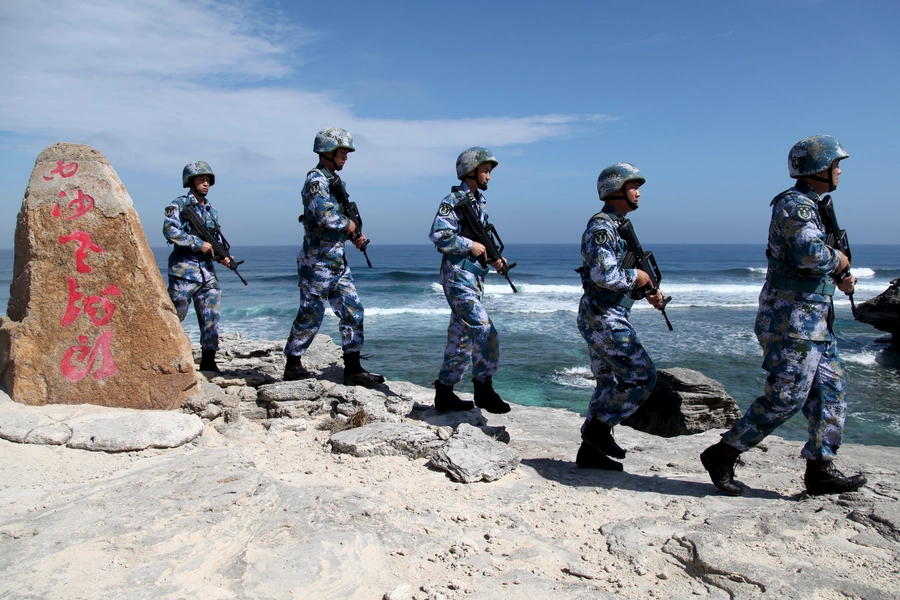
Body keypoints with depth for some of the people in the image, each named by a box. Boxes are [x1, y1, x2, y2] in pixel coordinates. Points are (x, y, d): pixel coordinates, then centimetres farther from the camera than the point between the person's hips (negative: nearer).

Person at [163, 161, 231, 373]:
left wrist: (222, 256, 1)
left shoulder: (212, 211, 16)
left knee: (211, 316, 2)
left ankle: (208, 361, 8)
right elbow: (170, 230, -17)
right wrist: (199, 244, -17)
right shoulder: (178, 205, -2)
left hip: (207, 271, 6)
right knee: (175, 316, -1)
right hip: (184, 270, -5)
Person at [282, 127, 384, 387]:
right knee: (310, 315, 1)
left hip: (338, 261, 9)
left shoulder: (335, 181, 15)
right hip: (317, 261, -9)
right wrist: (349, 224, -10)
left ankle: (352, 369, 9)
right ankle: (293, 366, 16)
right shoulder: (315, 180, -13)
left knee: (353, 311, 5)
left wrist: (355, 235, 3)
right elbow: (326, 216, -27)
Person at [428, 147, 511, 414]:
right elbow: (438, 235, -20)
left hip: (475, 278, 9)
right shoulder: (453, 200, -9)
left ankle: (444, 394, 19)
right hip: (458, 277, -9)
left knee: (462, 338, 11)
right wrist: (470, 245, -17)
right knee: (485, 331, -14)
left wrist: (493, 257, 6)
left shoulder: (479, 202, 17)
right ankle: (484, 389, -2)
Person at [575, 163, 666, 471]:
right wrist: (635, 277, -11)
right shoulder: (601, 227, -15)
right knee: (642, 376, -8)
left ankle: (590, 450, 19)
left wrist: (649, 290, 10)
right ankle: (599, 426, 2)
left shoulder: (618, 227, 18)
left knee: (611, 382, 12)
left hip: (608, 317, 10)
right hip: (603, 317, -10)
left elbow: (622, 271, 25)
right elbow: (604, 274, -27)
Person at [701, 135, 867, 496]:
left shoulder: (808, 206, 20)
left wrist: (837, 279, 11)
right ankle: (722, 455, 0)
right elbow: (811, 254, -29)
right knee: (785, 398, -8)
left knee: (830, 393, 10)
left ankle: (820, 470, 17)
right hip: (792, 319, -10)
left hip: (814, 320, 10)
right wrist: (838, 259, -9)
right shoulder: (795, 204, -13)